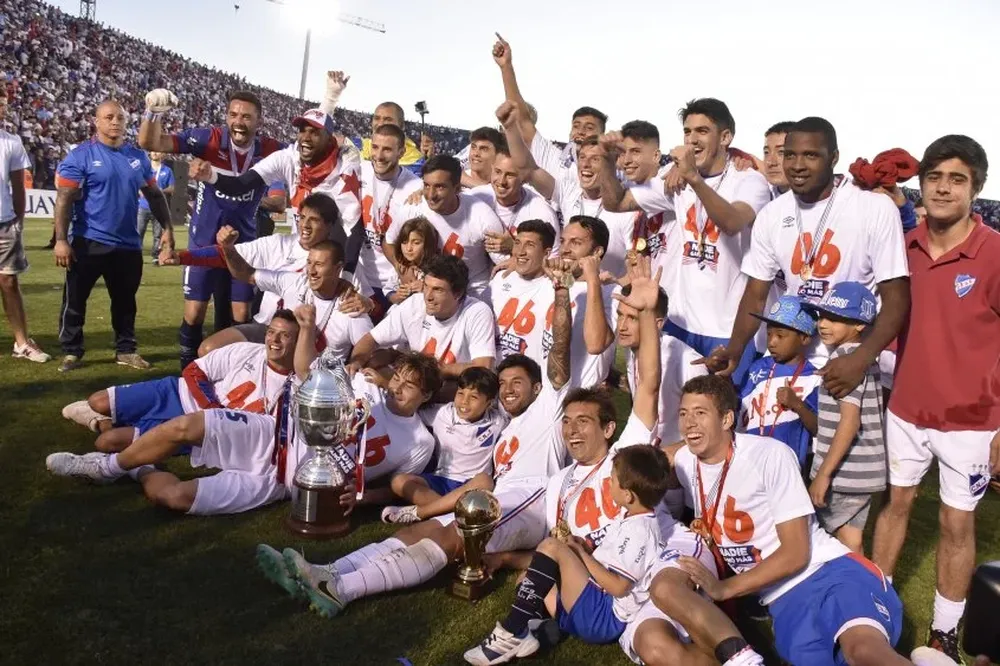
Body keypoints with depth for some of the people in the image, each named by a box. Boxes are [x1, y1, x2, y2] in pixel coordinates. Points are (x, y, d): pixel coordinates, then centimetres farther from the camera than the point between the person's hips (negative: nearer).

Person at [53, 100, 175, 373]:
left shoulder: (138, 157, 7)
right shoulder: (81, 155, -7)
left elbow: (154, 195, 15)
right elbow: (64, 199, -10)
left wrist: (167, 228, 7)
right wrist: (61, 239, -17)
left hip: (128, 244, 4)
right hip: (88, 243, -4)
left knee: (125, 301, 14)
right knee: (75, 300, 5)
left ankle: (126, 350, 26)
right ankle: (71, 351, 19)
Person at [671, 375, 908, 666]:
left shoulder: (771, 456, -14)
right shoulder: (684, 461, 3)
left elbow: (795, 553, -13)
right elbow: (705, 529, 23)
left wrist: (724, 588, -17)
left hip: (829, 569, -5)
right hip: (784, 596, 5)